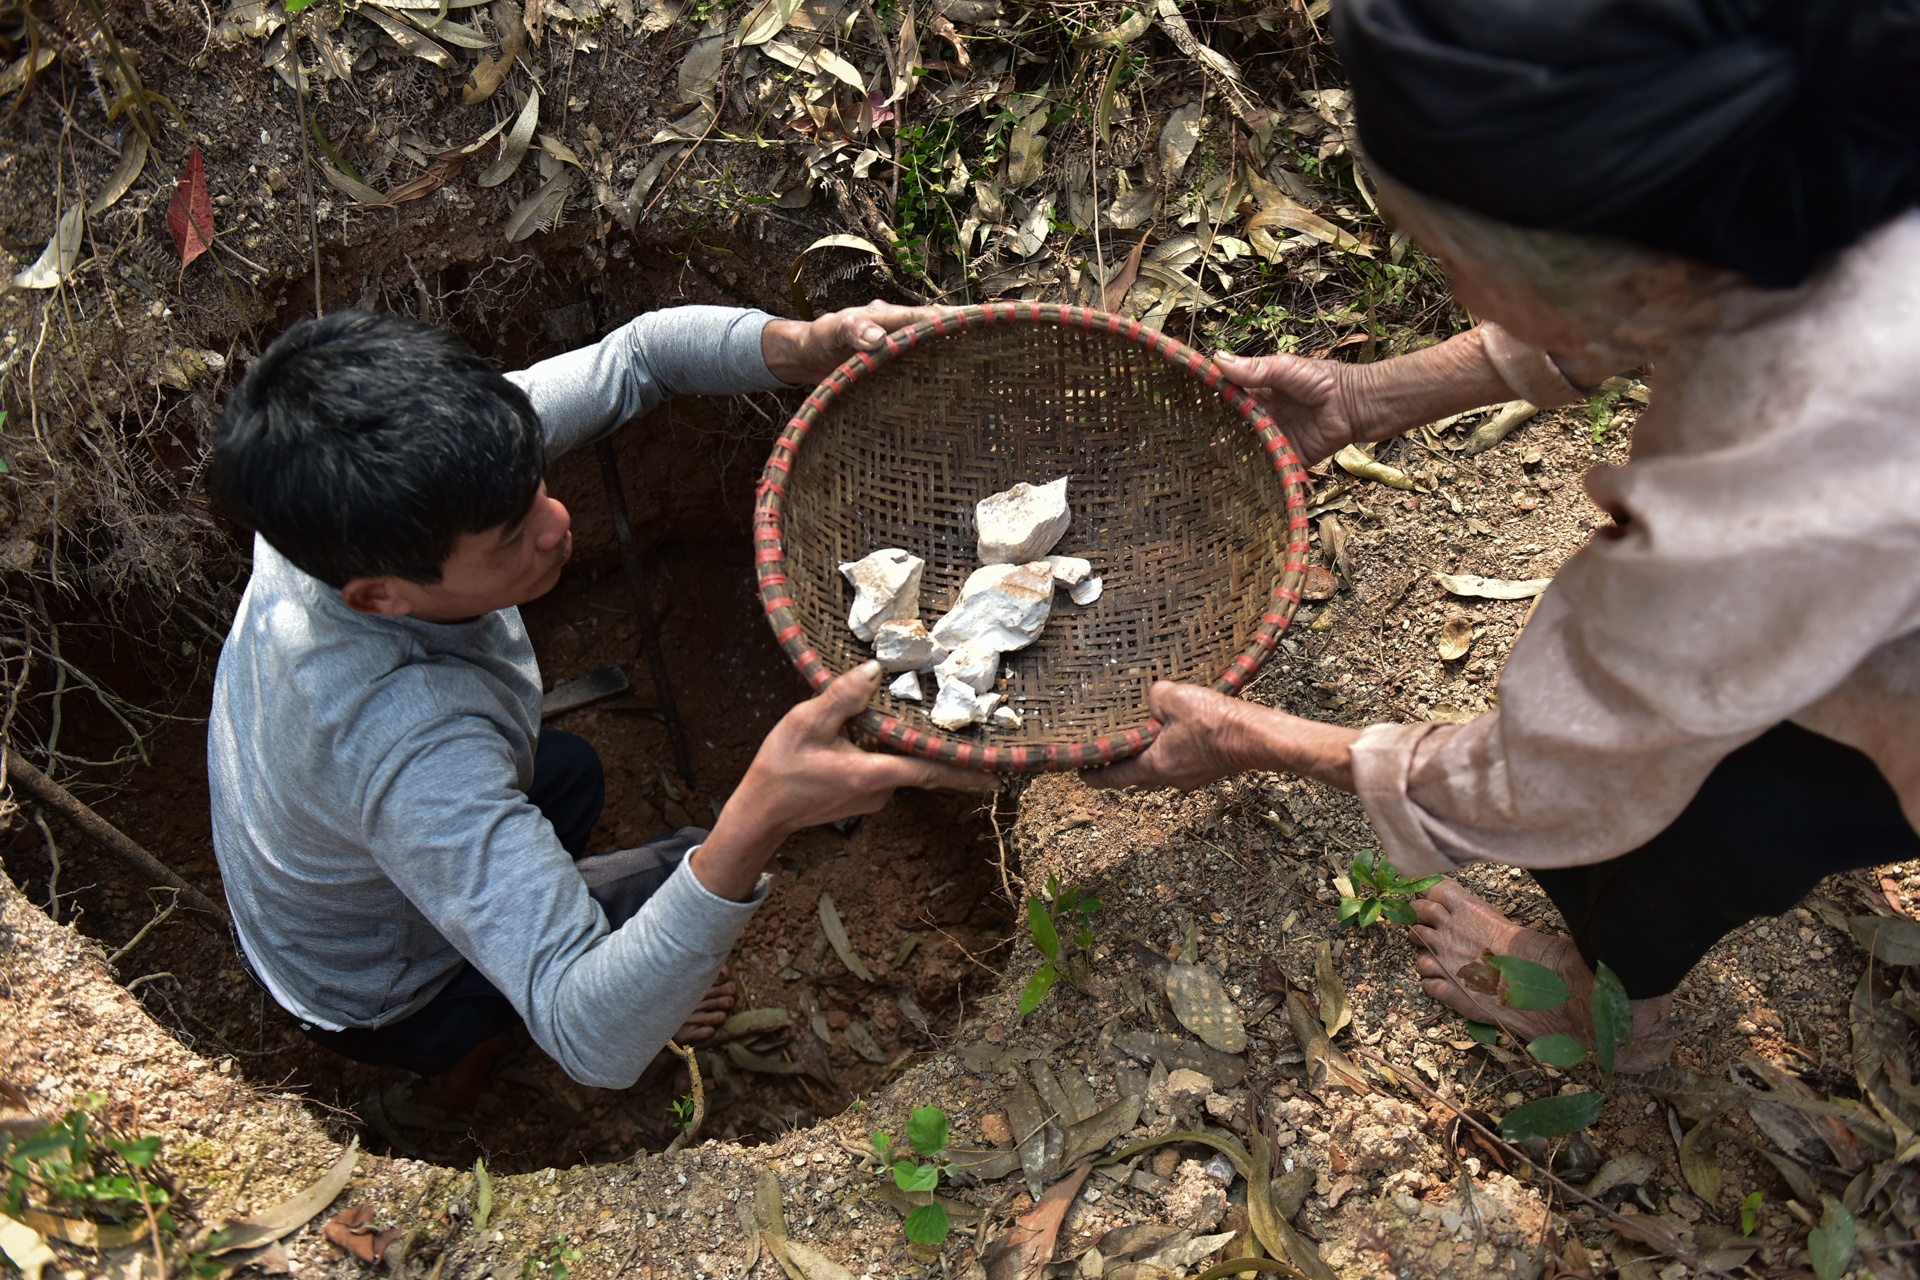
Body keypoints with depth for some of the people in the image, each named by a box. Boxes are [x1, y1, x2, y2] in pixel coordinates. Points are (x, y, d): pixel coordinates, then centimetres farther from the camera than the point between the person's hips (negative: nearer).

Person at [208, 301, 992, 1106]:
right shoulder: (413, 750, -48)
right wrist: (756, 824, -66)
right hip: (377, 1003, -6)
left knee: (568, 770, 29)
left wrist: (803, 346, -39)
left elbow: (637, 354, -19)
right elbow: (596, 1043, -51)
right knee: (704, 867, 1)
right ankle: (474, 1050, 19)